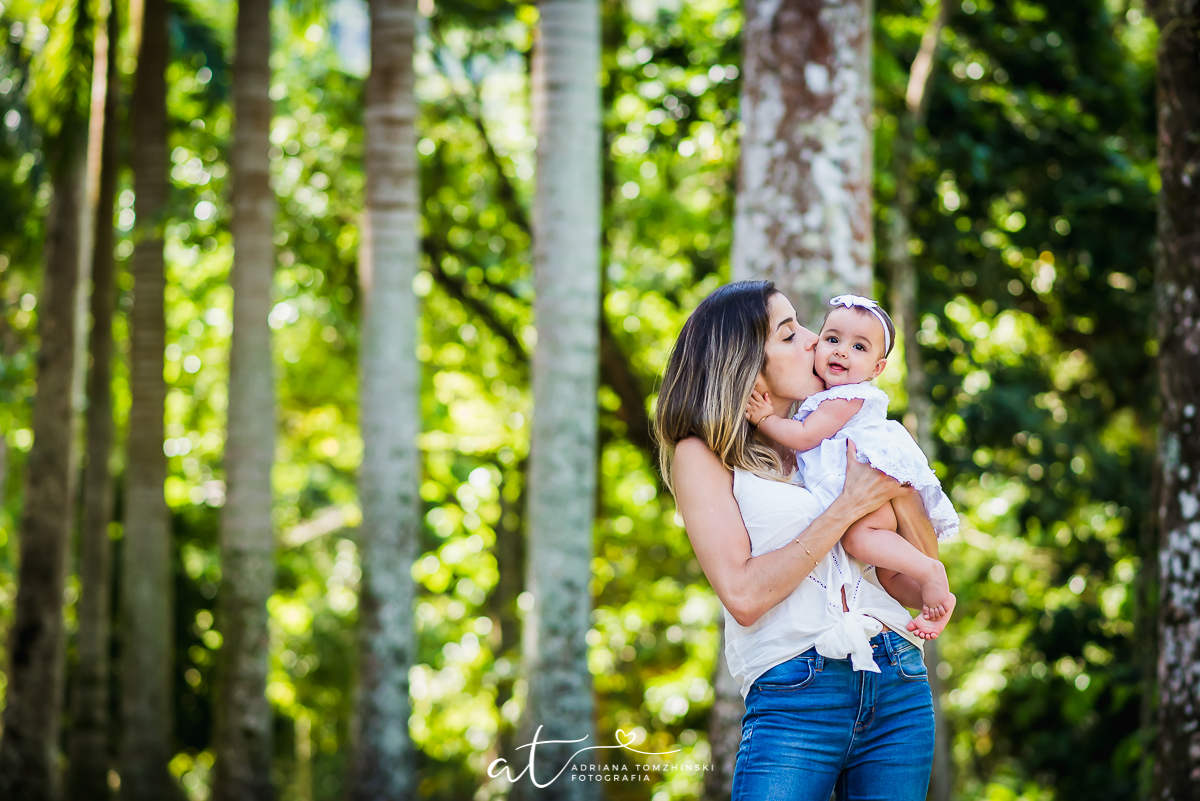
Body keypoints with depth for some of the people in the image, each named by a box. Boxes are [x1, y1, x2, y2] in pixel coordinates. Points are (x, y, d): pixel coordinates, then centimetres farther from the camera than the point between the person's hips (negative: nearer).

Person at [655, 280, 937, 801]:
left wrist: (903, 494, -2)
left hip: (898, 690, 5)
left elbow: (916, 588, 14)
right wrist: (848, 507, -8)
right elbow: (743, 594, -11)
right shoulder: (702, 455, 3)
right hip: (794, 694, -5)